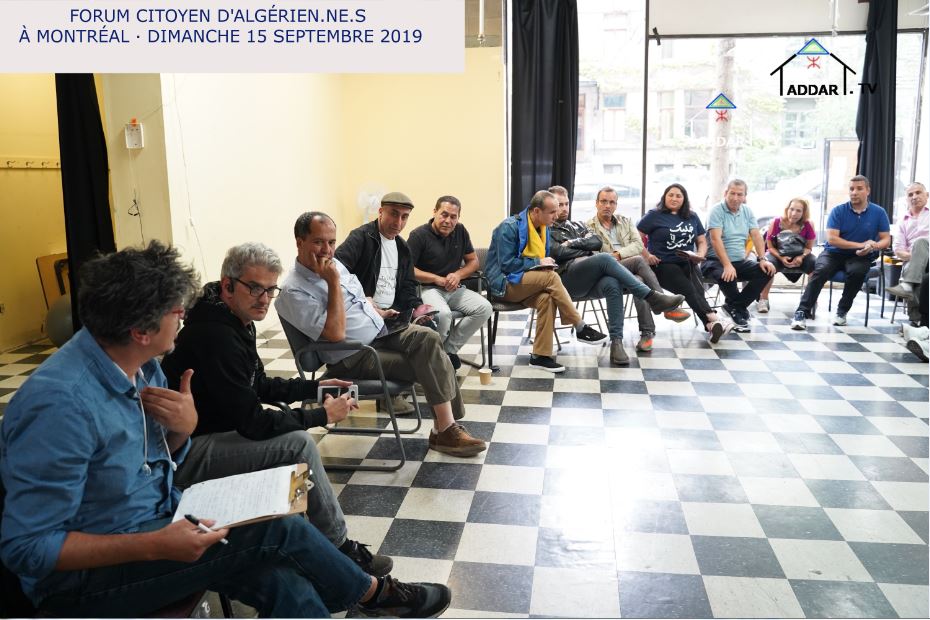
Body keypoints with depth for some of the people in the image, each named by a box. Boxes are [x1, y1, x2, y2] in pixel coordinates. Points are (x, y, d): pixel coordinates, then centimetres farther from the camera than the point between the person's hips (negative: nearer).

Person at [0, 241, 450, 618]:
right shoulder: (61, 403, -27)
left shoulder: (139, 365, -1)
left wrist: (182, 429, -12)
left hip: (158, 519, 8)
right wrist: (155, 546, -31)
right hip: (86, 576, -7)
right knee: (279, 529, -17)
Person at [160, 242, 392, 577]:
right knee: (298, 444, -20)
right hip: (184, 454, -11)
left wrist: (315, 387, 8)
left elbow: (259, 386, 18)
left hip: (208, 433, 11)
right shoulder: (215, 336, -26)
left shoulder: (236, 321, 5)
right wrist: (322, 415, -15)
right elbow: (253, 422, -25)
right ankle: (339, 549, -4)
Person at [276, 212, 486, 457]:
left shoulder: (334, 263, 9)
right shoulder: (294, 291, -17)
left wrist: (381, 313, 9)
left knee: (429, 338, -17)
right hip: (354, 358, -7)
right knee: (429, 364, -19)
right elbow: (336, 333, -26)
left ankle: (445, 427, -12)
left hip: (381, 332, 8)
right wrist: (333, 282, -24)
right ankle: (445, 430, -5)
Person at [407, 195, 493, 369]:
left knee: (484, 308, -19)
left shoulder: (460, 231, 10)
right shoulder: (419, 235, -7)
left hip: (455, 289, 6)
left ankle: (449, 350, -7)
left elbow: (473, 261, 17)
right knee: (443, 314, -37)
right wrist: (438, 279, -14)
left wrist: (458, 274, -4)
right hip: (428, 288, -6)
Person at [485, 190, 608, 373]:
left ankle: (540, 356, -25)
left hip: (528, 284, 7)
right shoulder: (510, 227, -14)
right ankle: (581, 328, -21)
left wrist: (547, 264, -3)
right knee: (551, 277, -29)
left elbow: (542, 259, 21)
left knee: (547, 298, -29)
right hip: (505, 283, -6)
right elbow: (506, 264, -19)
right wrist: (538, 263, -16)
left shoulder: (544, 228, 9)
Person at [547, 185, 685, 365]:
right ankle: (652, 297, -32)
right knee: (605, 258, -32)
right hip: (567, 277, -5)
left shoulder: (576, 225, 32)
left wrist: (573, 243, 2)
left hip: (590, 280, 5)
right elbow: (559, 253, -4)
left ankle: (616, 342, -37)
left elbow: (597, 242, 13)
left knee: (612, 284, -33)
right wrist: (587, 250, 6)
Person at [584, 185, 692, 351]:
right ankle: (667, 306, -30)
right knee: (639, 261, -33)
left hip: (632, 269, 3)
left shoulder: (625, 221, 21)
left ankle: (647, 333, -33)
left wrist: (619, 254, -10)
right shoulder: (589, 227, 10)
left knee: (639, 282, -34)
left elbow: (639, 245, 6)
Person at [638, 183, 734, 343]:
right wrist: (646, 256, -11)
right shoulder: (654, 216, 8)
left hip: (687, 264, 4)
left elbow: (702, 241, 25)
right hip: (663, 265, -4)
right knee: (689, 289, -32)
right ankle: (713, 321, -47)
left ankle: (711, 326, -48)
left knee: (697, 290, -29)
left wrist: (700, 254, 3)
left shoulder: (692, 218, 22)